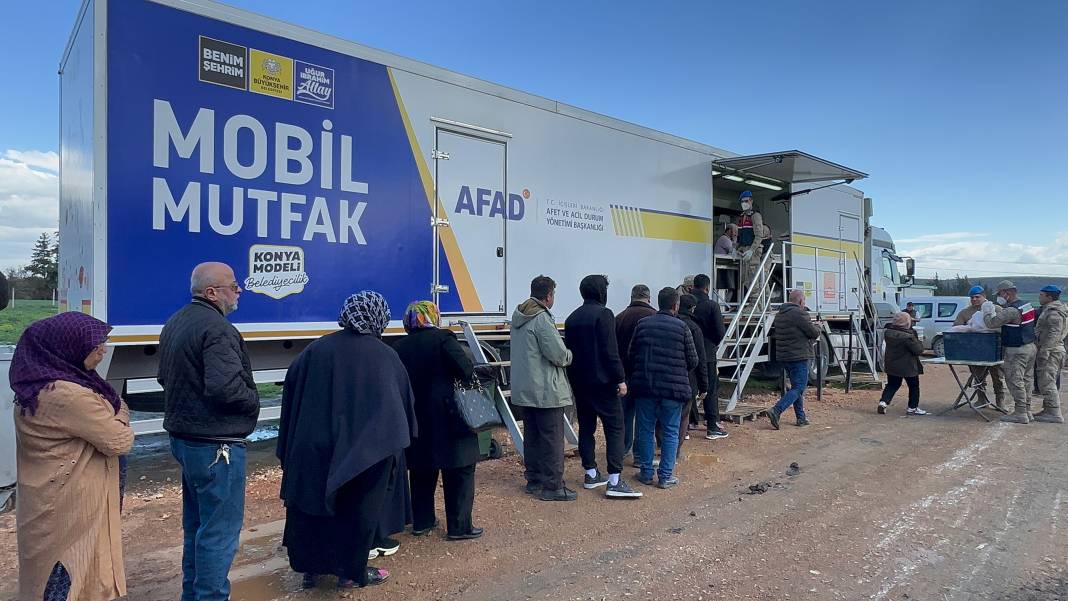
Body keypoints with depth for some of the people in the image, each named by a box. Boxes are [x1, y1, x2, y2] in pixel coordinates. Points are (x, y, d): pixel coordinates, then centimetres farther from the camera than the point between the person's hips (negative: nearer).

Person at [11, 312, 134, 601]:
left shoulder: (38, 384, 3)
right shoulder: (68, 395, -26)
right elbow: (120, 442, -19)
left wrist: (108, 410, -5)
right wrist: (119, 417, 0)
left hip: (48, 499, 9)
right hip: (69, 504, -9)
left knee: (50, 573, 20)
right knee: (72, 575, 6)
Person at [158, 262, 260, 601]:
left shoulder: (175, 323, 10)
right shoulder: (217, 329, -21)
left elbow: (166, 377, 18)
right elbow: (226, 388, -30)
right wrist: (254, 400, -12)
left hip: (183, 435, 10)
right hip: (216, 443, -10)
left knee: (196, 523, 22)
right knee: (220, 529, 1)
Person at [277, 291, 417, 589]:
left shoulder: (317, 349, -1)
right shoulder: (386, 356, -7)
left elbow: (291, 390, 4)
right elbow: (403, 402, 0)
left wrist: (289, 446, 13)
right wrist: (398, 439, 16)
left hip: (313, 445, 3)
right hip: (364, 450, -2)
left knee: (310, 501, 18)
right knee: (359, 508, 12)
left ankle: (310, 568, 30)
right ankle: (352, 572, 22)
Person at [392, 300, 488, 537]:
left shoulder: (399, 347, 5)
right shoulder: (442, 339, -10)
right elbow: (467, 371, -16)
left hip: (414, 420, 6)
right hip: (446, 419, -5)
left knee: (422, 470, 17)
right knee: (459, 470, 4)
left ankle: (421, 522, 24)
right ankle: (459, 526, 5)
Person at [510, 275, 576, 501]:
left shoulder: (518, 317, 11)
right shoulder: (542, 319, -18)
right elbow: (558, 354, -21)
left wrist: (563, 354, 16)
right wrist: (569, 355, 2)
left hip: (523, 388, 9)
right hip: (546, 390, -9)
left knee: (532, 436, 17)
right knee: (552, 439, 0)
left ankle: (534, 480, 27)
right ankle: (552, 486, 6)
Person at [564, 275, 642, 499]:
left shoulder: (572, 318, 12)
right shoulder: (603, 314, -11)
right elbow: (610, 351, -17)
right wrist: (620, 379, -14)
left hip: (579, 381, 8)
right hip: (602, 380, -7)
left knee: (586, 427, 13)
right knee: (615, 427, -3)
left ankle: (591, 474, 19)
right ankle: (614, 481, -8)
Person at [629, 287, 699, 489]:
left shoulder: (642, 324, 3)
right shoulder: (682, 327, -5)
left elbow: (631, 355, 7)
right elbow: (693, 360, -1)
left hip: (644, 386, 2)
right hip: (673, 387, -2)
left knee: (645, 430, 12)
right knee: (670, 432, 8)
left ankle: (646, 473, 19)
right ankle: (666, 476, 11)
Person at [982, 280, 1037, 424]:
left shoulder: (1013, 310, -22)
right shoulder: (1027, 305, 9)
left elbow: (992, 323, -22)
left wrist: (987, 311, -5)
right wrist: (995, 309, 13)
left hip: (1017, 351, -10)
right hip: (1030, 347, 10)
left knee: (1015, 382, -3)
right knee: (1026, 381, 15)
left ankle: (1020, 413, 1)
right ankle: (1027, 411, 21)